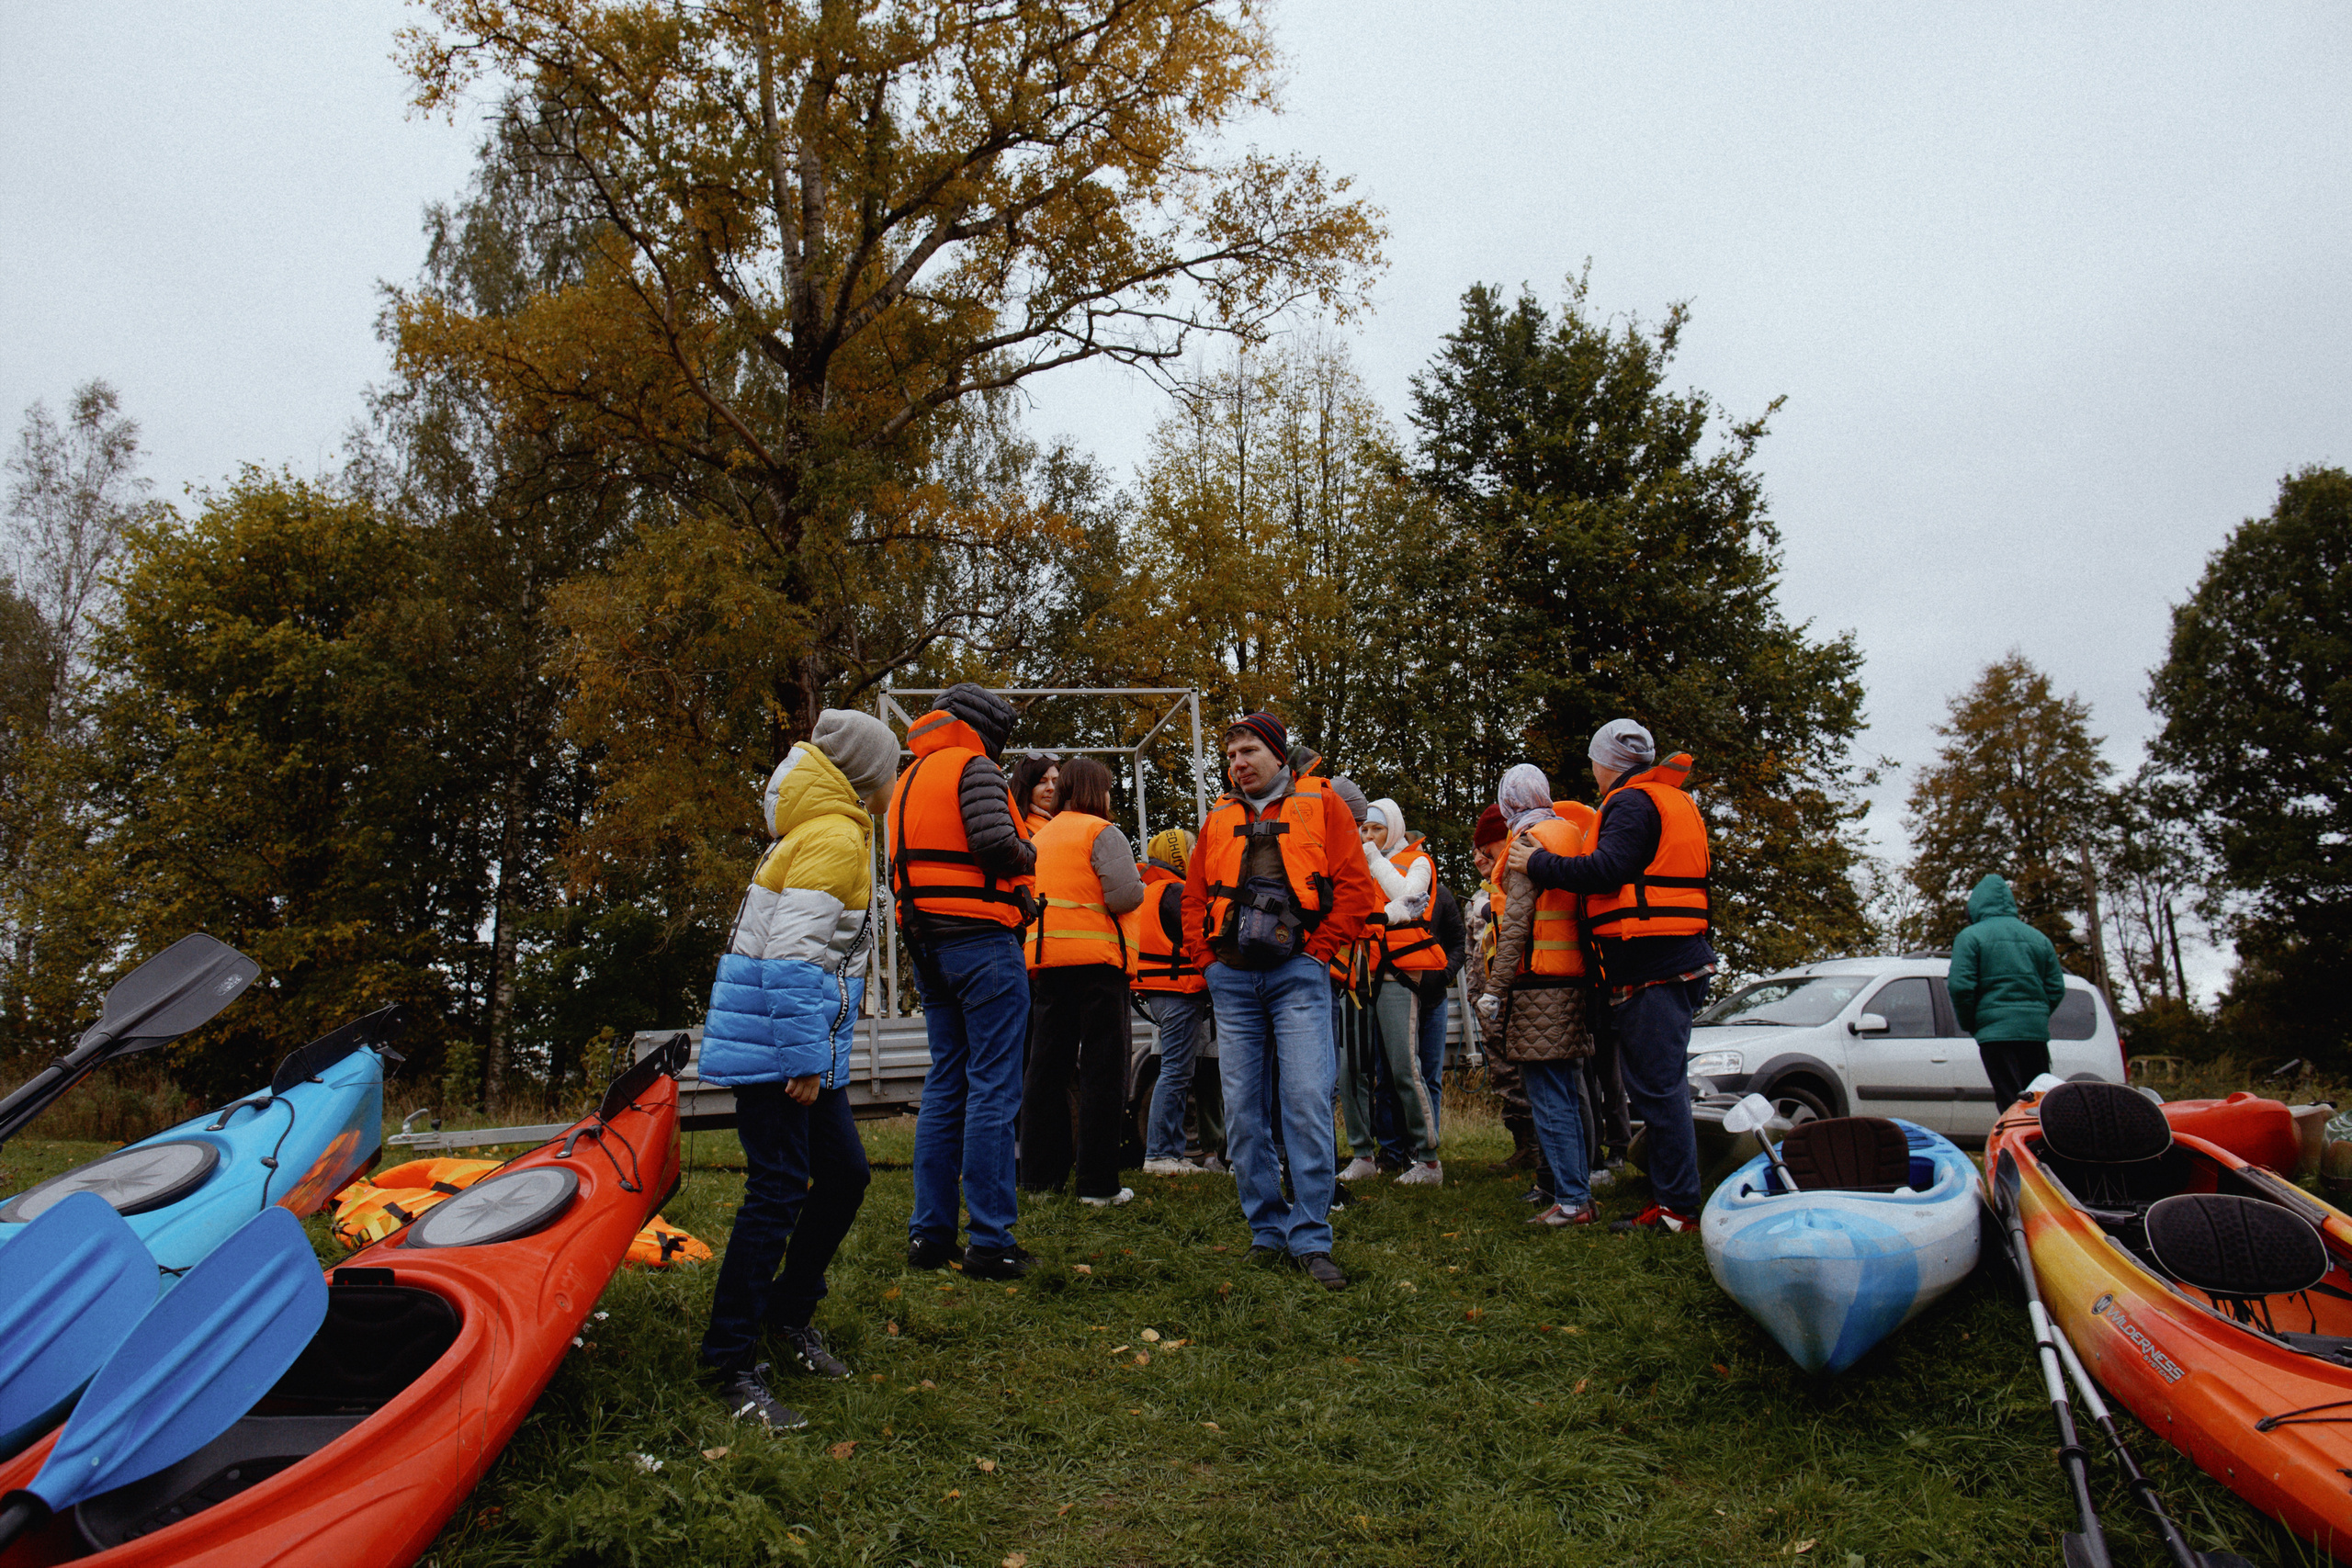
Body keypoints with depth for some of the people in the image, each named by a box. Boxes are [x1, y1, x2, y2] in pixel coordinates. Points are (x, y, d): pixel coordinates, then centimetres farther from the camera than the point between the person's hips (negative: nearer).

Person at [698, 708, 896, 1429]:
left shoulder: (823, 829, 19)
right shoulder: (835, 837, -13)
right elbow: (795, 951, -21)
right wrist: (806, 1059, -21)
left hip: (802, 1045, 10)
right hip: (775, 1042, -10)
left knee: (845, 1173, 13)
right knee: (779, 1191, -7)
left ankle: (789, 1312, 27)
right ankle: (733, 1367, 1)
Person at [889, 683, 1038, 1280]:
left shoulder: (908, 779, 21)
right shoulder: (972, 767, -6)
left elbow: (909, 864, 18)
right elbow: (994, 843, -20)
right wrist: (1028, 853, 1)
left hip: (927, 948, 9)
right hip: (980, 939, -8)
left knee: (944, 1087, 13)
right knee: (993, 1089, -5)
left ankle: (929, 1235, 16)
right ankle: (991, 1243, -2)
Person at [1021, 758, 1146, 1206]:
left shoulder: (1038, 837, 15)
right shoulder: (1101, 832, -5)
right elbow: (1127, 895, -15)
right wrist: (1117, 893, 6)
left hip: (1044, 958, 6)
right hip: (1094, 957, -6)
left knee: (1045, 1066, 11)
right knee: (1102, 1068, -1)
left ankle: (1040, 1174, 16)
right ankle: (1098, 1184, -1)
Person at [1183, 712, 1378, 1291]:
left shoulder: (1321, 804, 6)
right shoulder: (1218, 819, 17)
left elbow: (1355, 885, 1)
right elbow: (1194, 895, 20)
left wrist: (1318, 947, -4)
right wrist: (1206, 958, 8)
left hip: (1297, 973, -4)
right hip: (1231, 979, 4)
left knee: (1308, 1102, -11)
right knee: (1243, 1111, 4)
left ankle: (1311, 1238, -2)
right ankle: (1267, 1229, 16)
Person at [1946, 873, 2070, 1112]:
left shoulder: (1970, 936, -3)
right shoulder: (2039, 938, 15)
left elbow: (1960, 986, -11)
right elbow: (2056, 989, 11)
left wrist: (1970, 1025, 3)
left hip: (1995, 1031, -5)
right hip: (2036, 1031, 5)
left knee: (2011, 1105, -5)